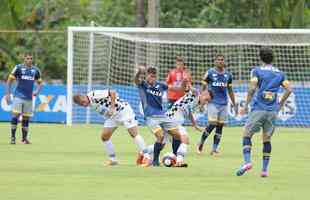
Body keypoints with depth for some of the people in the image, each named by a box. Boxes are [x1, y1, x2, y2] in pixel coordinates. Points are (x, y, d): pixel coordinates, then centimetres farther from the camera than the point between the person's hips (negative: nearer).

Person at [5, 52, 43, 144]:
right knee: (15, 115, -12)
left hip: (29, 98, 3)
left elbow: (40, 83, 17)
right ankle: (13, 137, -6)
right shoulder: (18, 68, -3)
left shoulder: (35, 70, 7)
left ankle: (24, 138, 15)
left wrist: (37, 91, -3)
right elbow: (10, 80, 0)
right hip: (18, 96, -3)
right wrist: (8, 94, -7)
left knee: (26, 118, 6)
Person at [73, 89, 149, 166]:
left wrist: (112, 108, -27)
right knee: (104, 136, 1)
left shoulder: (95, 95, -23)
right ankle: (112, 159, 14)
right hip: (112, 116, 8)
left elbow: (113, 93, -25)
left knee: (134, 133, -14)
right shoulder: (90, 104, 2)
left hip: (123, 110, -8)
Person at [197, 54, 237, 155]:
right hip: (213, 102, -4)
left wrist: (234, 105, 16)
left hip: (224, 104, 4)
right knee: (212, 124, -14)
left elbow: (230, 91, 18)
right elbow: (203, 88, 1)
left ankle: (214, 149, 6)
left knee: (220, 126, 1)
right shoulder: (210, 73, -2)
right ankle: (201, 142, 8)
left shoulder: (228, 75, 10)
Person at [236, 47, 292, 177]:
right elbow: (288, 90, 5)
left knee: (247, 135, 3)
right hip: (272, 111, 4)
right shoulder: (279, 73, 11)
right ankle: (265, 169, 8)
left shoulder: (257, 71, -1)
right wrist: (280, 105, 16)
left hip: (258, 109, -4)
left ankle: (247, 161, -16)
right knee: (267, 139, 12)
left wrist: (246, 106, -7)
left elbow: (252, 89, -13)